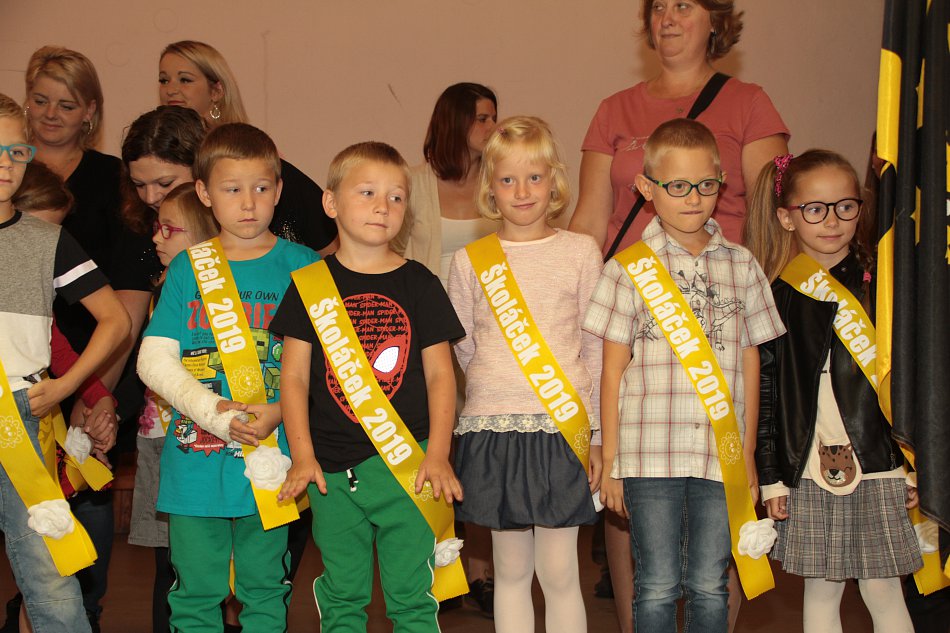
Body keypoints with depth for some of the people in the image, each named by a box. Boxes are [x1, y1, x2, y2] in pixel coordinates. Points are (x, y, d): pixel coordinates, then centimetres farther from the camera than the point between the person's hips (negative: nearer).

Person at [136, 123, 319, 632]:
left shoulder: (301, 266, 2)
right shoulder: (187, 268, 5)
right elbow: (153, 360, 0)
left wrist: (282, 410, -16)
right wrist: (210, 410, -14)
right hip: (195, 459, 1)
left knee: (264, 589, 8)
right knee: (195, 592, 6)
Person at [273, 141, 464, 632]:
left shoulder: (419, 284, 3)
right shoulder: (310, 284, 3)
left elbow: (439, 374, 4)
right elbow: (294, 375, 3)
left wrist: (437, 455, -5)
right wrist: (302, 457, -5)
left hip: (406, 463, 0)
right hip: (332, 469, 1)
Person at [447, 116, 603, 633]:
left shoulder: (581, 252, 3)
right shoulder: (470, 260, 4)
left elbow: (597, 349, 5)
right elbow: (460, 349, 13)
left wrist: (598, 434, 3)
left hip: (563, 429, -1)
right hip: (494, 430, 1)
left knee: (558, 571, 0)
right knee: (511, 570, 9)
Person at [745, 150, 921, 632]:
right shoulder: (777, 297, 2)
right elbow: (765, 390, 4)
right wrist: (770, 478, 2)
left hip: (878, 466, -1)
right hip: (809, 471, 1)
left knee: (884, 593, 4)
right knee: (821, 592, 9)